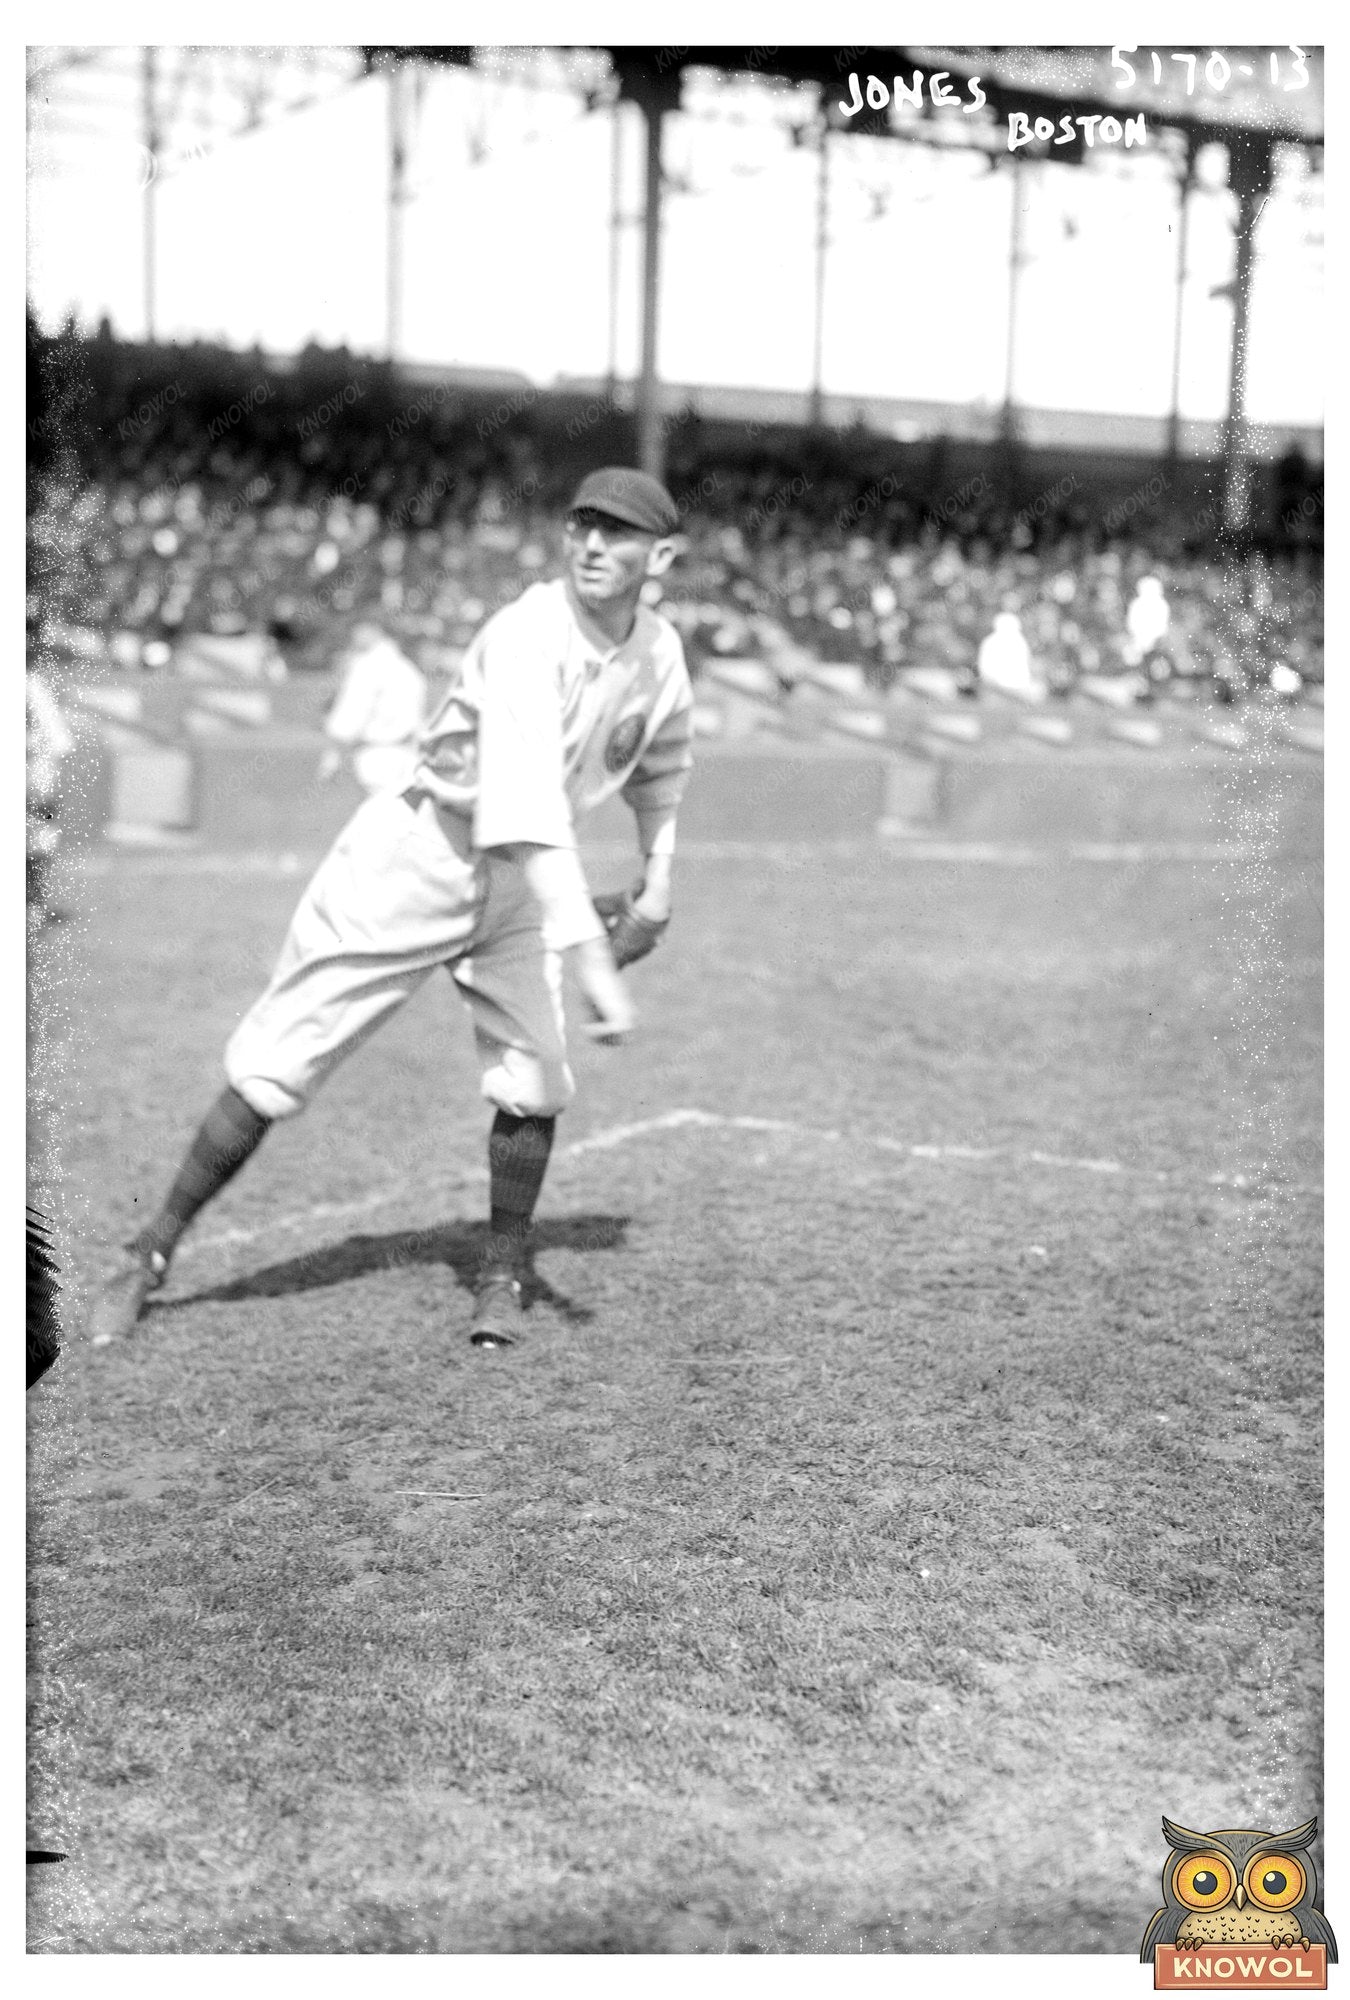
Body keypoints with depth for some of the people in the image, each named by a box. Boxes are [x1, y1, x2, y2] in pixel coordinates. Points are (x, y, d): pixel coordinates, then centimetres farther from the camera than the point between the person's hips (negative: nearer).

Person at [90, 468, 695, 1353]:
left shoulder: (659, 652, -5)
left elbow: (661, 764, 19)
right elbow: (532, 817, -38)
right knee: (273, 1071, -4)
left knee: (535, 1081, -5)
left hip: (519, 878, 6)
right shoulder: (528, 639, -29)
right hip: (415, 858, -6)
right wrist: (594, 964, -44)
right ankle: (152, 1254, 12)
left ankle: (503, 1278, 19)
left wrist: (657, 878, 12)